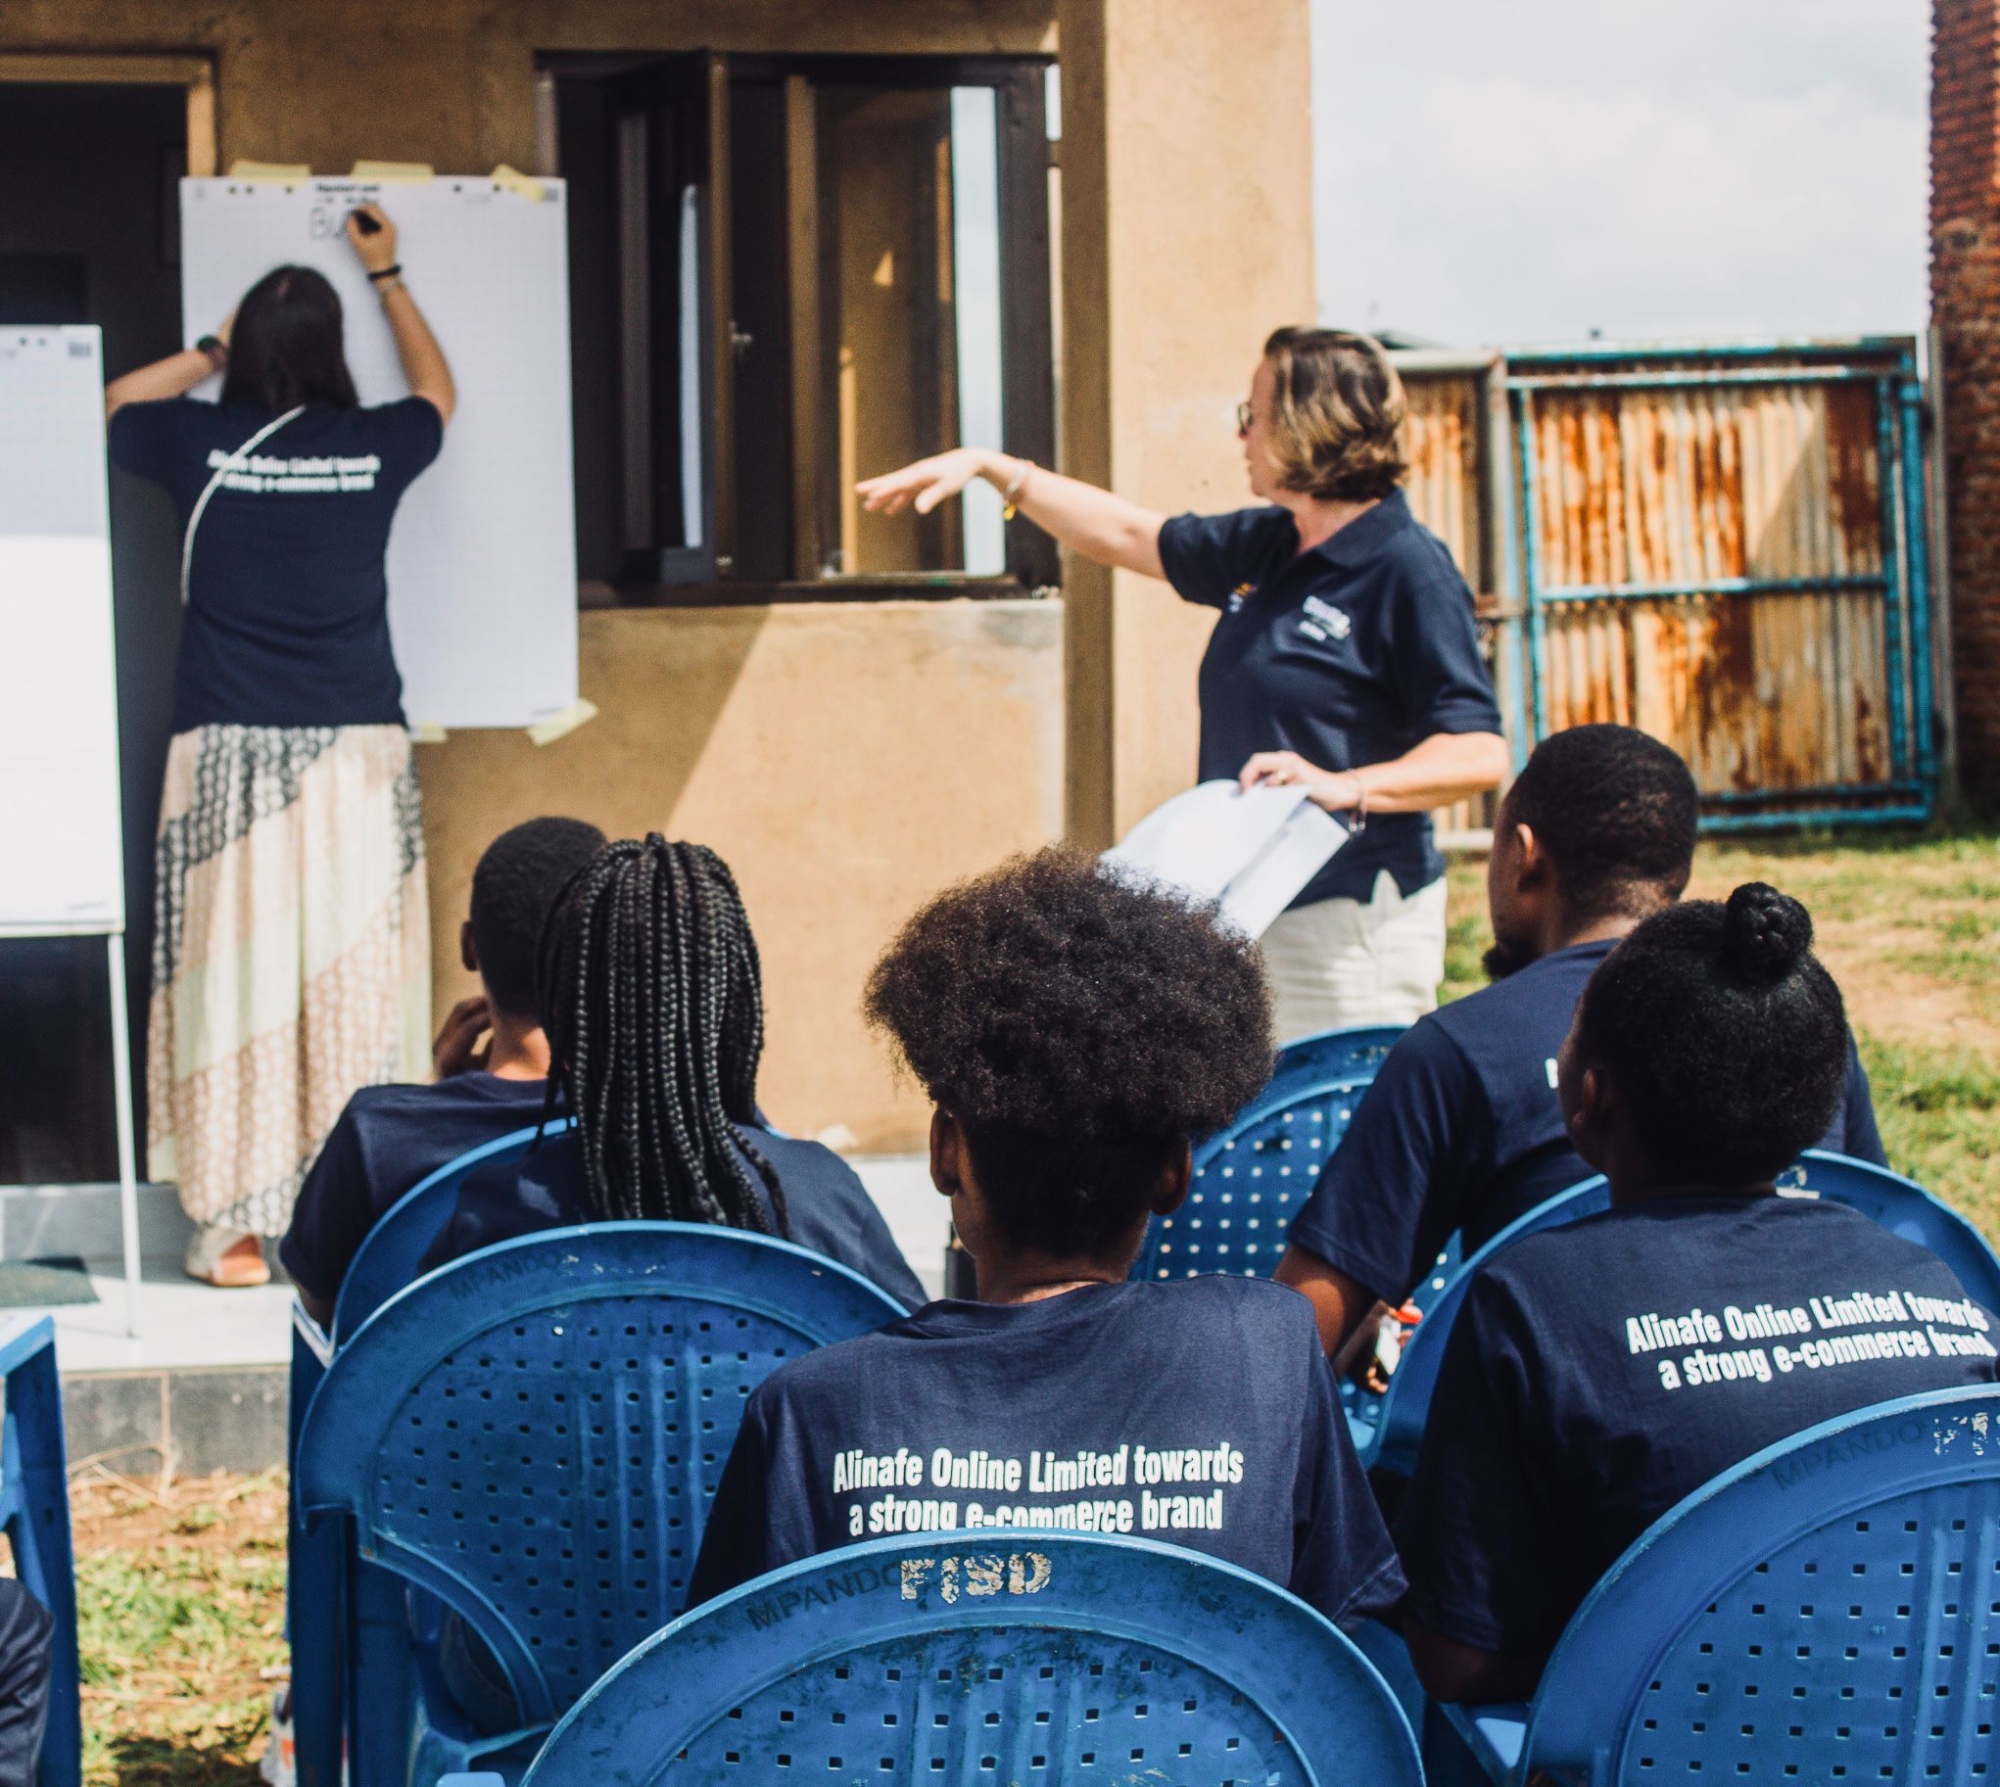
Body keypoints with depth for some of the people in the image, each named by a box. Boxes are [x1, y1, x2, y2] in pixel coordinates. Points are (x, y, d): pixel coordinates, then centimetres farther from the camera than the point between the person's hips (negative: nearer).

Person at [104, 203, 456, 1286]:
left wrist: (212, 353, 21)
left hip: (228, 751, 0)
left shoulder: (201, 443, -2)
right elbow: (437, 392, 25)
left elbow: (115, 403, 21)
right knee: (354, 980, 3)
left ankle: (237, 1228, 1)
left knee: (234, 974, 1)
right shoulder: (371, 449, 0)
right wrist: (387, 277, 33)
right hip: (356, 749, 0)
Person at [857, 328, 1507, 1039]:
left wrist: (1345, 788, -30)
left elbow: (1480, 755, -18)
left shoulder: (1411, 573, -12)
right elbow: (1130, 536, 29)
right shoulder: (1261, 547, 14)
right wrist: (989, 468, 28)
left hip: (1351, 922, -8)